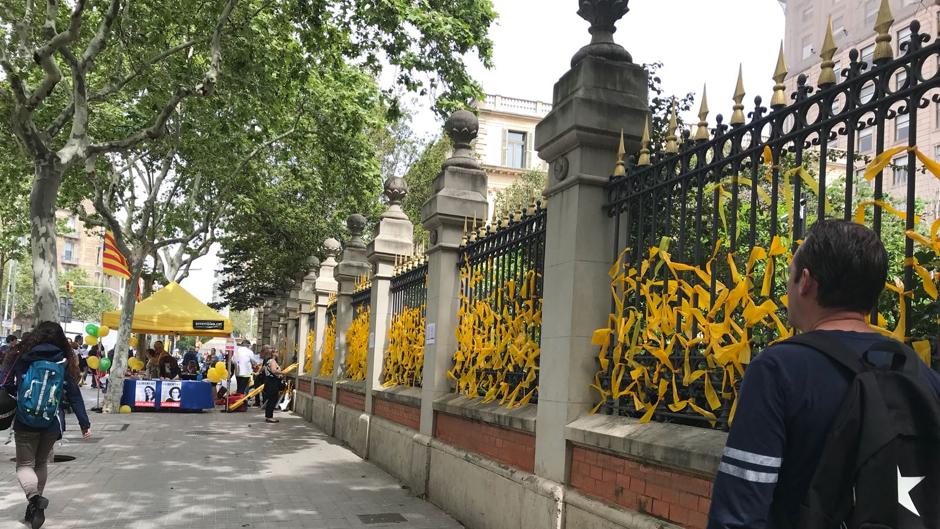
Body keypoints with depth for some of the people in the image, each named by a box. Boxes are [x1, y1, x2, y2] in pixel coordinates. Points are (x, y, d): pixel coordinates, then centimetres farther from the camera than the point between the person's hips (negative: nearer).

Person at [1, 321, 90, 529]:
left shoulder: (21, 358, -3)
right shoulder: (65, 362, -1)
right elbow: (74, 395, -2)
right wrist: (84, 423, 1)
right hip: (52, 422, 2)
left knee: (25, 465, 5)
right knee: (41, 463, 19)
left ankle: (34, 499, -21)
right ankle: (35, 507, 22)